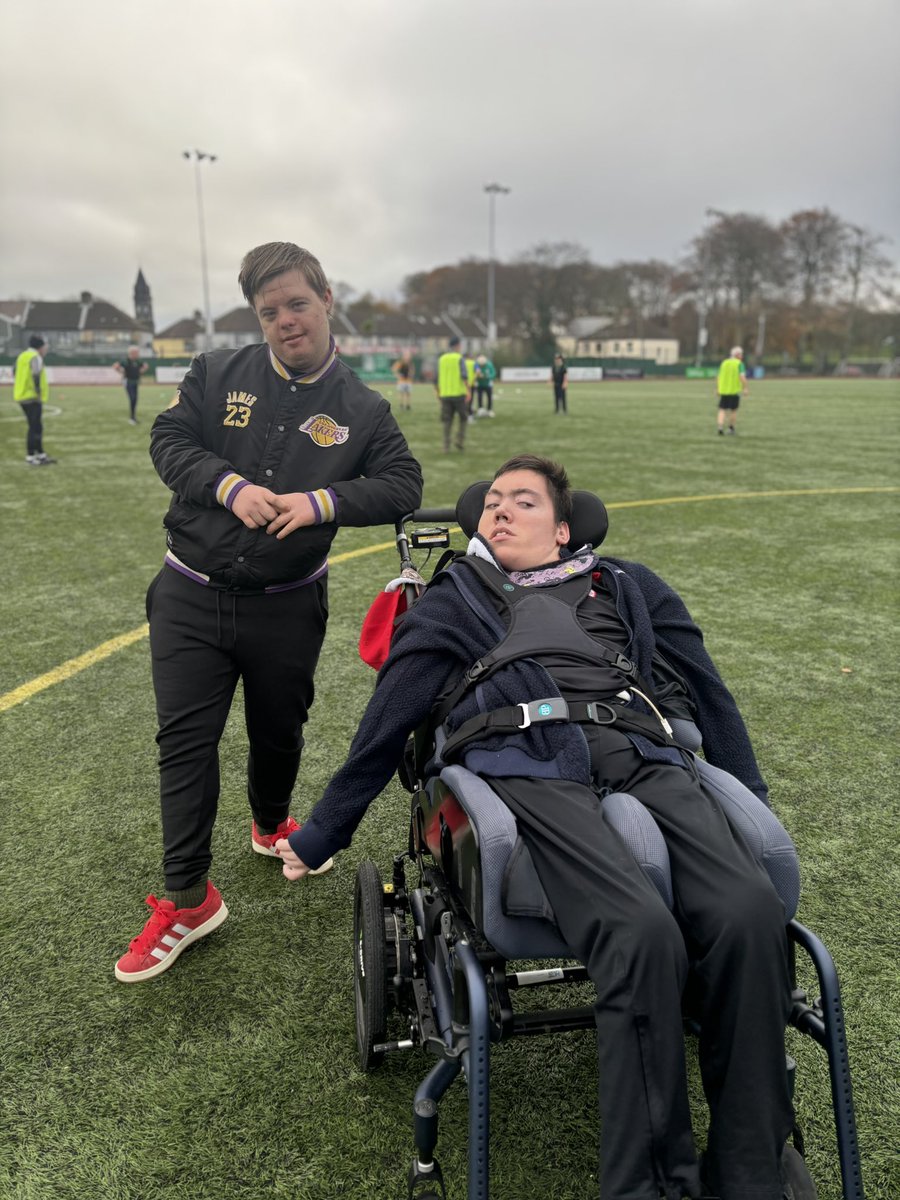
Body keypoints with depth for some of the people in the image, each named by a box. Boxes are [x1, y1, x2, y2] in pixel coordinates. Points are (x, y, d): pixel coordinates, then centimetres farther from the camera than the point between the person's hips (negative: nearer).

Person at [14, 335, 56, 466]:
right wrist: (39, 393, -20)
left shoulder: (23, 356, 16)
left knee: (36, 426, 16)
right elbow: (36, 376, -22)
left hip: (22, 396, 9)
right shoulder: (35, 357, -12)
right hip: (32, 398, -9)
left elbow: (16, 375, 20)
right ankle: (30, 456, -3)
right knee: (35, 427, -5)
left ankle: (40, 455, 23)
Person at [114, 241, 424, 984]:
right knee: (185, 740, -1)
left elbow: (403, 485, -8)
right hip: (191, 598, 0)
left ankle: (271, 826, 49)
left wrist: (321, 502, -23)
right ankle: (188, 900, 12)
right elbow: (168, 438, -2)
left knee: (279, 732, 17)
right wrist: (230, 485, -21)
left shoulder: (361, 409, -2)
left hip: (288, 607, 1)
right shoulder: (217, 374, -1)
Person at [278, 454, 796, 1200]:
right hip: (528, 765, -2)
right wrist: (319, 838, 26)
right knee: (642, 931, -31)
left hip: (645, 758, 3)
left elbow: (708, 694, 32)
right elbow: (384, 729, 24)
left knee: (751, 913, -26)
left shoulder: (628, 588, 31)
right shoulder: (451, 604, 26)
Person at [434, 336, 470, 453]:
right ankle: (460, 441, 4)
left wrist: (438, 393, 21)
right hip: (459, 393, -4)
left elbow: (436, 379, 9)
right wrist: (468, 391, -20)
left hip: (445, 395, 4)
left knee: (447, 421, 5)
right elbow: (464, 376, -18)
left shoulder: (441, 359, 9)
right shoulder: (459, 358, -4)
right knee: (462, 418, 15)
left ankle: (446, 447, -2)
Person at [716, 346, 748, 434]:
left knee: (722, 410, 3)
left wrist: (718, 389, 19)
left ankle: (720, 427, -15)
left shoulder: (724, 363, 9)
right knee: (733, 410, 12)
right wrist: (745, 388, -10)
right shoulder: (739, 364, -5)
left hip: (723, 391, 3)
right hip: (734, 391, -3)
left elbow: (718, 378, 10)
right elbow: (742, 377, -17)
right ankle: (731, 428, 20)